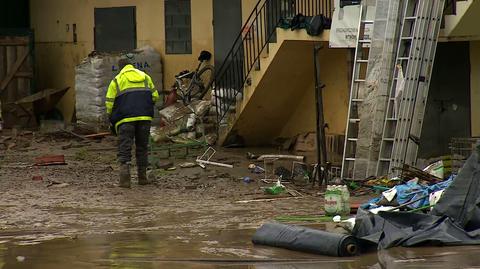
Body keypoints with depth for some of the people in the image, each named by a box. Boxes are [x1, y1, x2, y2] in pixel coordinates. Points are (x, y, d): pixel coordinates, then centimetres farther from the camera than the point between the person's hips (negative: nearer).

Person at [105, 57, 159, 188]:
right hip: (144, 118, 3)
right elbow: (155, 96, 10)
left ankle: (125, 178, -15)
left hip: (126, 119, -3)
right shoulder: (145, 77, 16)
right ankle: (142, 177, 16)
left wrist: (111, 120, 15)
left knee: (124, 149, -1)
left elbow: (109, 103, 1)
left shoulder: (117, 80, 6)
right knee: (142, 147, 14)